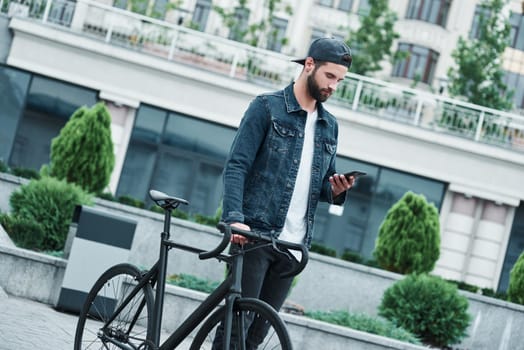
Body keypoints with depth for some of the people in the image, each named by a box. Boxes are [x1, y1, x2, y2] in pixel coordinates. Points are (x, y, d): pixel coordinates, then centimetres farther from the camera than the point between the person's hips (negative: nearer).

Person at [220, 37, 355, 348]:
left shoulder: (329, 126, 16)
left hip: (294, 244, 5)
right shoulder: (267, 107, -1)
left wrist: (336, 190, -3)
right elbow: (236, 167, -8)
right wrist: (235, 218, -22)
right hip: (254, 235, -5)